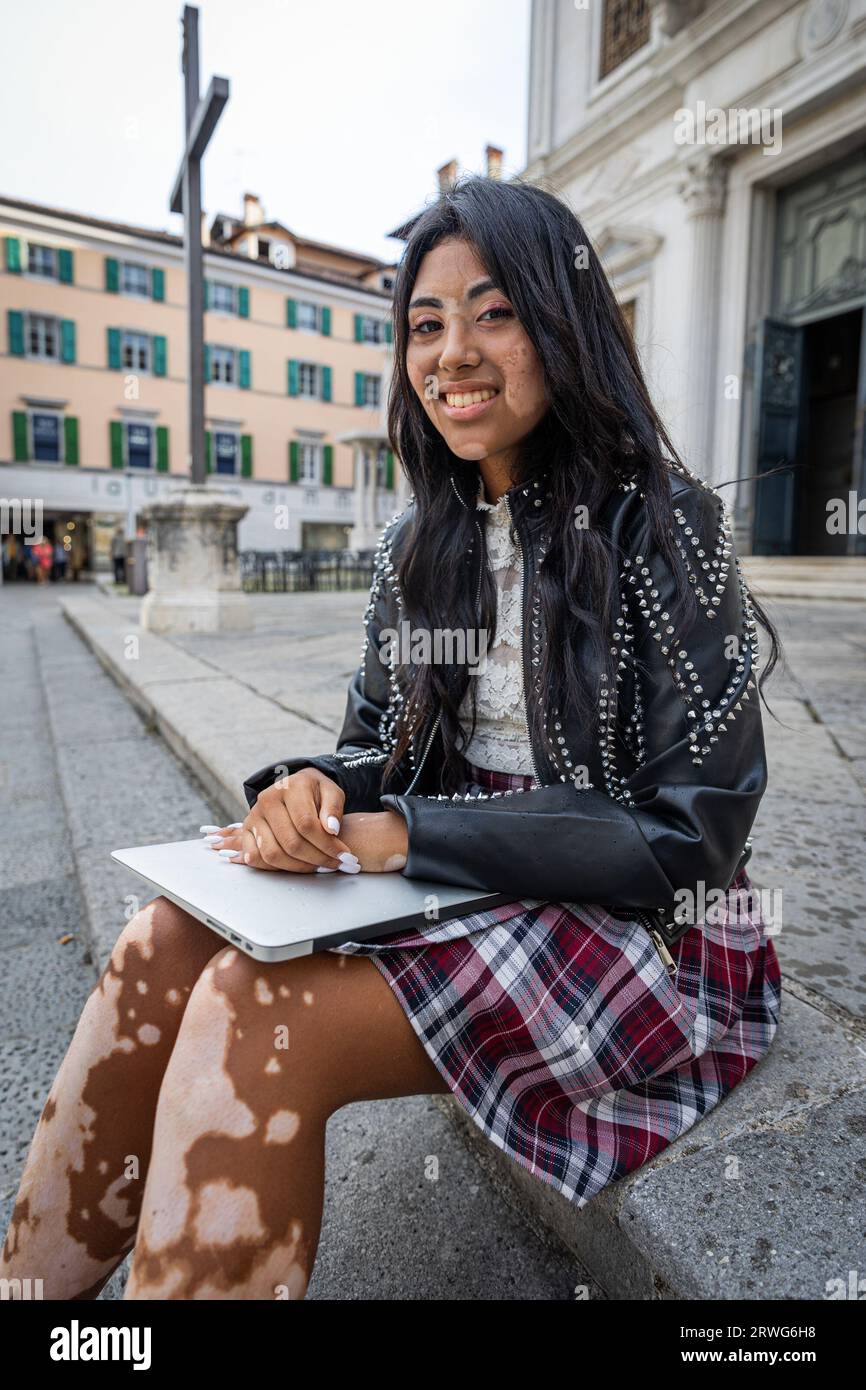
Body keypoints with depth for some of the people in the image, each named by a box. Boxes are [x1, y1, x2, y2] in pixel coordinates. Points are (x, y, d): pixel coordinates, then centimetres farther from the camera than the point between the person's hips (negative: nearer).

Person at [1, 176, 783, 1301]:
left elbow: (689, 835, -17)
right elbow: (379, 743, 11)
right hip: (463, 892, 6)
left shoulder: (661, 525, -13)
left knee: (255, 1012, -26)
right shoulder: (421, 545, 6)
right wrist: (315, 789, -15)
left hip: (644, 931, -5)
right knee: (169, 942, -15)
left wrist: (398, 835, -21)